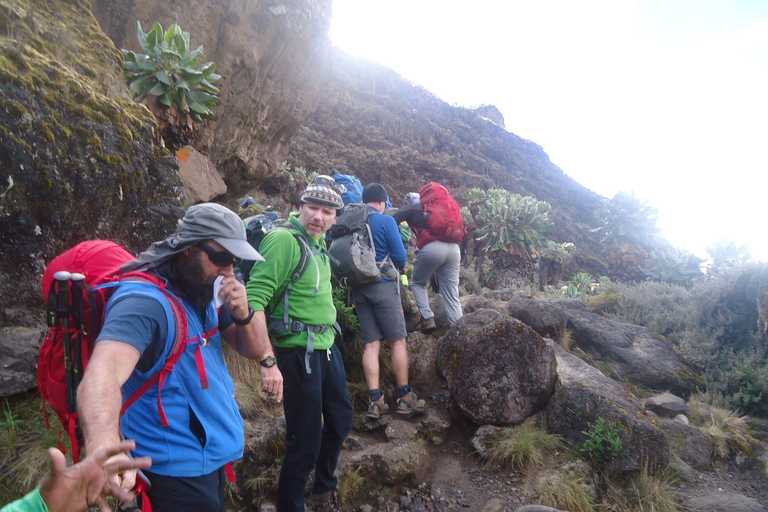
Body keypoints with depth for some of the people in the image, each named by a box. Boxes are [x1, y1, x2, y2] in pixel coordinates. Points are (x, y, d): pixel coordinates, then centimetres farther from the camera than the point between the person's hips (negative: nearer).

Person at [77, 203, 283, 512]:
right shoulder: (145, 301, -24)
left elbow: (254, 349, 6)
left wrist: (243, 315, -16)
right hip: (177, 472, -8)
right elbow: (102, 375, -42)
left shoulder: (203, 294, 3)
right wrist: (104, 451, -61)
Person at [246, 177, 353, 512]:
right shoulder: (285, 239, -17)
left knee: (341, 420, 22)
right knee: (305, 442, -1)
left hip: (326, 346, 9)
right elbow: (255, 297, -24)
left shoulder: (317, 242, 10)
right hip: (299, 350, -9)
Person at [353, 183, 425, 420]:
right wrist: (394, 267, 16)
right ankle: (405, 398, 6)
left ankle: (375, 401, 3)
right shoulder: (386, 221, -5)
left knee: (371, 344, 5)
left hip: (358, 289, 5)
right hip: (383, 285, -5)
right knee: (398, 340, 3)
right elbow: (400, 257, -5)